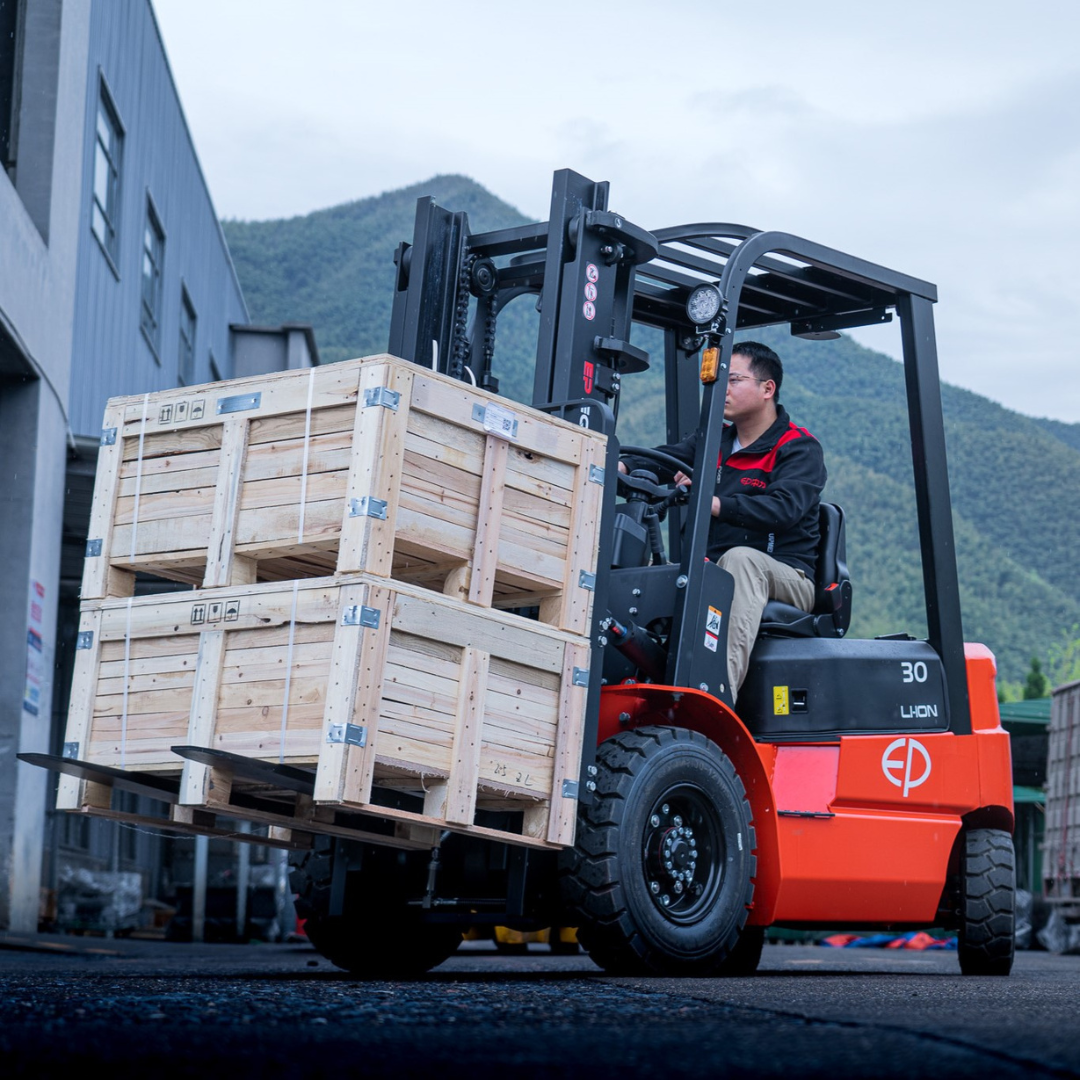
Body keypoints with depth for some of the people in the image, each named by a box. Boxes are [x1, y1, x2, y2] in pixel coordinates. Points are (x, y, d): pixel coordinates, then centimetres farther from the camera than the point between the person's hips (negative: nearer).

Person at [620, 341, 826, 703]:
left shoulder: (801, 450, -2)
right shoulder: (715, 441, 18)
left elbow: (782, 508, -22)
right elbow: (663, 461, 1)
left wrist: (713, 503, -35)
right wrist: (619, 467, -21)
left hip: (785, 581, -5)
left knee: (741, 558, -38)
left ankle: (721, 689, -53)